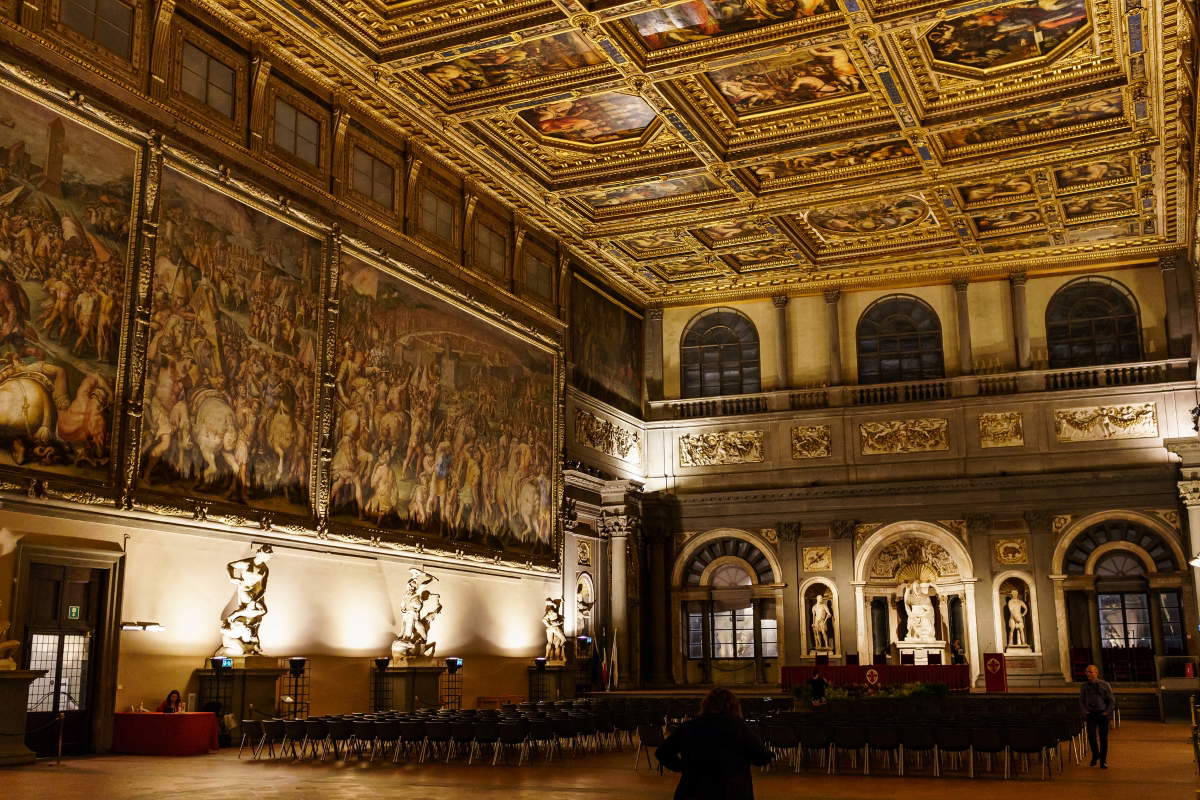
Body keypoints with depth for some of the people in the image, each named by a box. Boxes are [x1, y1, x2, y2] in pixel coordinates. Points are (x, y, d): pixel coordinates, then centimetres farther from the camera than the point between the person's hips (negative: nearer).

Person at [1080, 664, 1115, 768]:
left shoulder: (1105, 685, -4)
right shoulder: (1084, 686, 3)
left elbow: (1112, 701, 2)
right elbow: (1081, 701, 14)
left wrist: (1107, 712, -6)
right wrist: (1085, 711, 3)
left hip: (1103, 714, -2)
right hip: (1091, 714, 2)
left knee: (1103, 737, 0)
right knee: (1091, 736, -7)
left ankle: (1103, 761, 10)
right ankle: (1095, 755, 19)